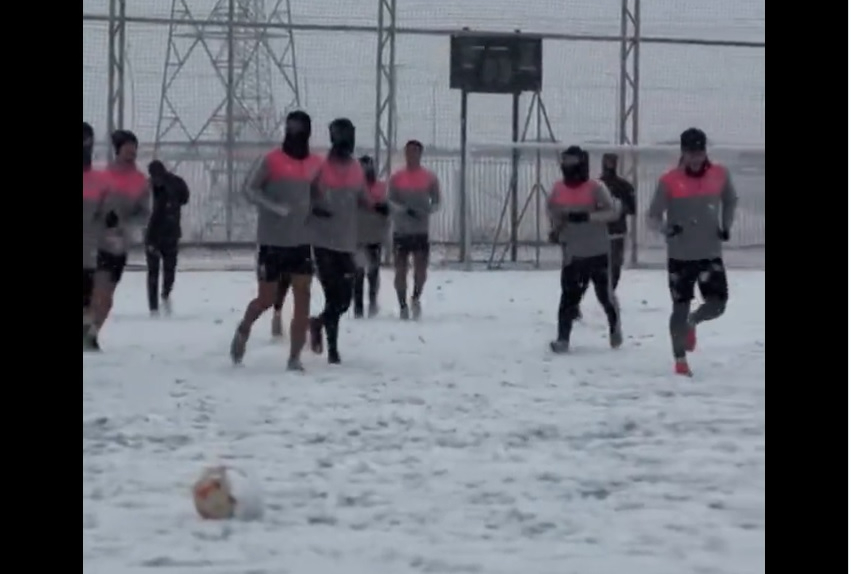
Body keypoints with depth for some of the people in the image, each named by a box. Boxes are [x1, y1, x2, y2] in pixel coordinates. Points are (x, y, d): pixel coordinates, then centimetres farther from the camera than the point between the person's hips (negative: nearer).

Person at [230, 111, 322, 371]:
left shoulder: (316, 164, 5)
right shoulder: (272, 160, -8)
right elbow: (250, 190, -8)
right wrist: (274, 207, -23)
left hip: (302, 242, 3)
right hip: (272, 242, -3)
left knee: (303, 297, -6)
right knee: (266, 300, 4)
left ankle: (295, 358, -2)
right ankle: (243, 329, 35)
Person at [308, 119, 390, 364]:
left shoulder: (356, 169, 6)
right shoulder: (321, 167, -8)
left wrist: (376, 206, -3)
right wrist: (314, 209, -23)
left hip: (347, 243, 4)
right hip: (324, 241, -4)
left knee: (344, 300, 4)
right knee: (334, 297, -7)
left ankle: (319, 323, 32)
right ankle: (332, 347, 7)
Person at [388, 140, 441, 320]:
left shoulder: (430, 178, 6)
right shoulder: (396, 178, 5)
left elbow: (436, 203, 6)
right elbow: (390, 201, -2)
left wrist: (426, 211, -15)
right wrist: (406, 210, -20)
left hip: (422, 231, 0)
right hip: (400, 231, 0)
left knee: (421, 268, -9)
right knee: (401, 269, 1)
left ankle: (416, 297, 16)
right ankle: (403, 305, 12)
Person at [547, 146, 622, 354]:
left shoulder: (596, 188, -14)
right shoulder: (558, 189, 0)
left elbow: (613, 212, -23)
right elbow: (551, 208, 21)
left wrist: (587, 216, -33)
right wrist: (556, 228, 7)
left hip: (598, 252, -2)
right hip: (572, 254, 2)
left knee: (605, 294, 10)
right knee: (569, 296, -7)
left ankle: (615, 328, 35)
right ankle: (563, 339, -5)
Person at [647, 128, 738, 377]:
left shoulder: (720, 175, -3)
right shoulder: (669, 181, -12)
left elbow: (731, 200, 18)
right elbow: (652, 216, -7)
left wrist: (726, 226, 4)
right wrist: (666, 229, -27)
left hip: (711, 254, 2)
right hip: (680, 256, -2)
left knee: (717, 305, -3)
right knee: (681, 307, 0)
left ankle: (692, 323, 30)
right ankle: (680, 360, 12)